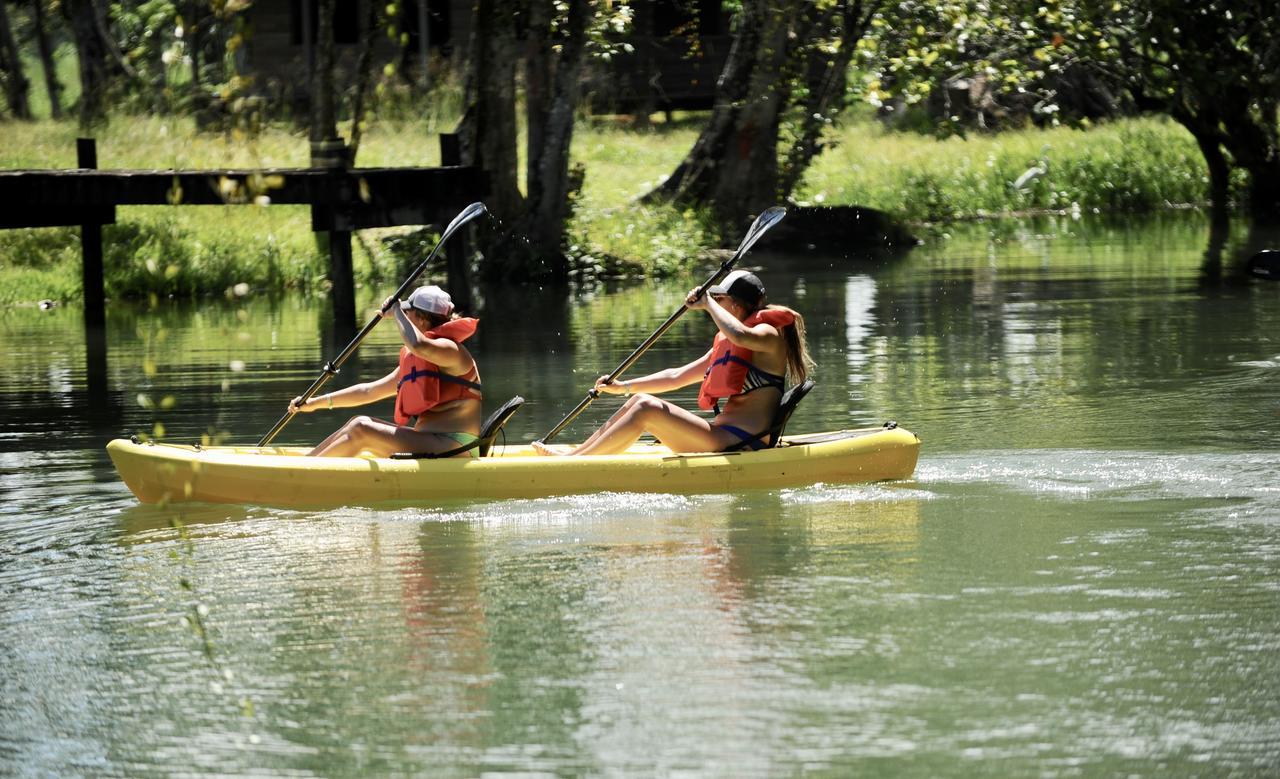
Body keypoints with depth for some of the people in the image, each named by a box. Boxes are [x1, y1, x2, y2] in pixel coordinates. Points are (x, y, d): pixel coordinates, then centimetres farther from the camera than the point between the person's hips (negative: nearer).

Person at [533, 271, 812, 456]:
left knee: (648, 409, -18)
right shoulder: (725, 344, 23)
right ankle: (577, 454, 0)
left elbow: (741, 336, -33)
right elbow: (677, 376, 26)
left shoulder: (769, 333, -7)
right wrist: (623, 387, 20)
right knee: (639, 400, 7)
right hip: (724, 436, 10)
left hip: (742, 444, -10)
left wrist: (709, 304, -18)